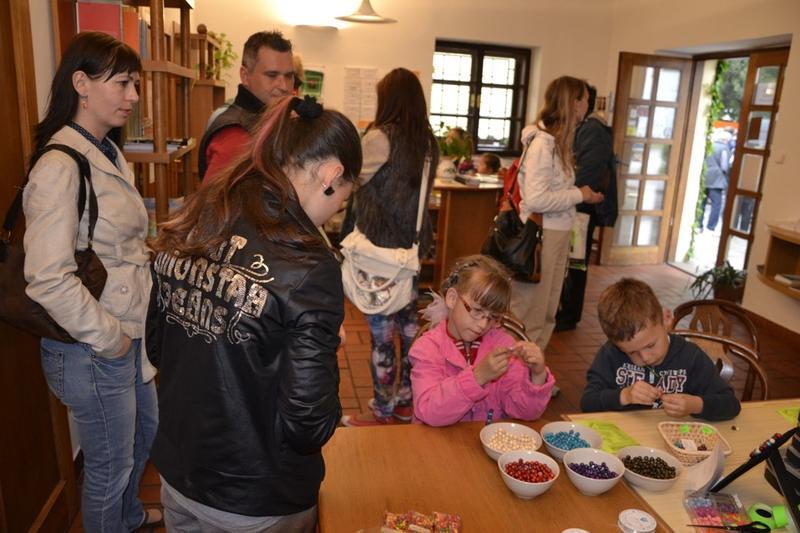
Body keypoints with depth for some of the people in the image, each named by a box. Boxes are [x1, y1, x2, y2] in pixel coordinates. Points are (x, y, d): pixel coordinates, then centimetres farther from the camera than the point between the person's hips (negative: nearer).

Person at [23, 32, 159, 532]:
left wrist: (136, 327, 9)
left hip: (130, 334, 9)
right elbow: (47, 280, -26)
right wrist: (108, 338, -16)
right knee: (110, 463, 12)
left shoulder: (110, 154, 6)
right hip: (93, 348, -9)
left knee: (145, 430, 28)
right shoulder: (60, 167, -21)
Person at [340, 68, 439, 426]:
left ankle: (382, 411, 15)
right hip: (412, 245, 8)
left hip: (379, 247, -7)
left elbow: (355, 179, -2)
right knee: (408, 322, 16)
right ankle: (406, 401, 30)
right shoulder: (428, 142, 6)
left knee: (381, 331, 2)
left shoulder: (380, 137, -15)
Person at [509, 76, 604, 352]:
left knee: (547, 311, 17)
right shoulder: (542, 142, -17)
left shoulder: (559, 141, 11)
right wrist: (580, 195, -14)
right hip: (540, 236, -10)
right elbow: (536, 199, -23)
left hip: (558, 234, 10)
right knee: (529, 313, 2)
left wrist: (581, 193, -1)